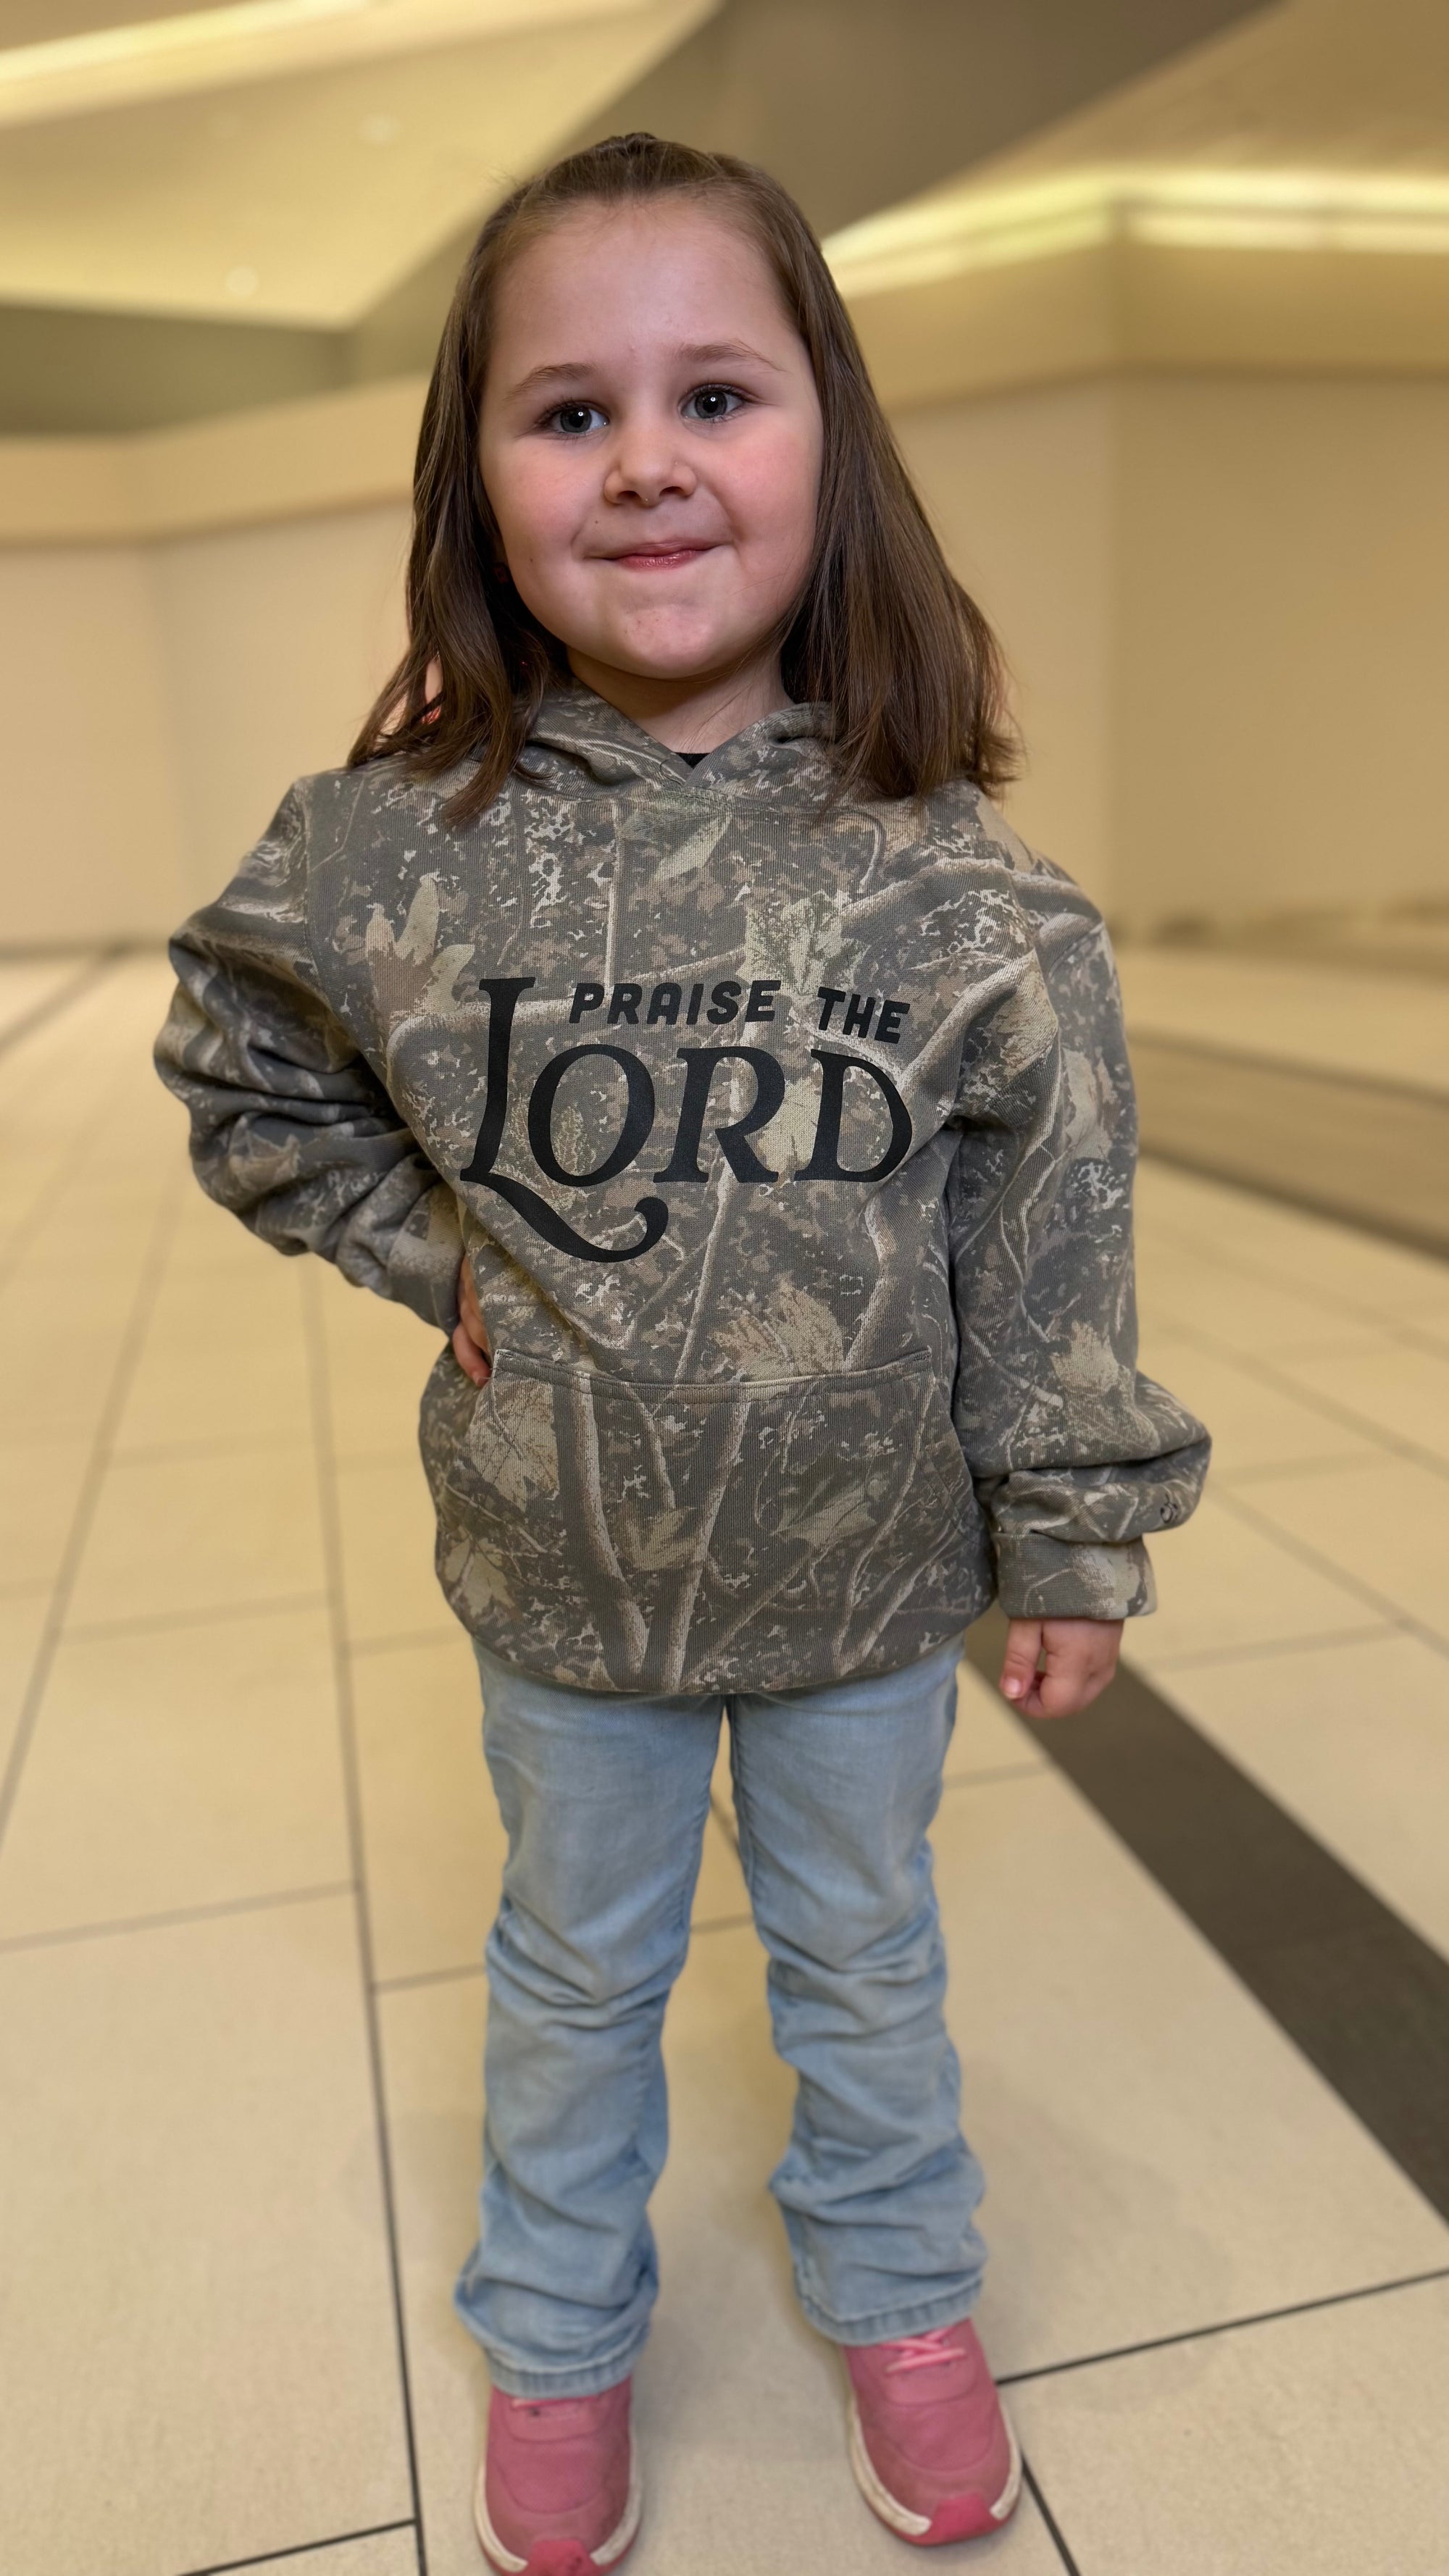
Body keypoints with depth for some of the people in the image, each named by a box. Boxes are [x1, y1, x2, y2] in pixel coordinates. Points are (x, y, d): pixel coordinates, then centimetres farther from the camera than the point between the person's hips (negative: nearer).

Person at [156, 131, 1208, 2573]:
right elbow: (245, 1088, 4)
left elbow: (1052, 1249, -8)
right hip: (560, 1579, 1)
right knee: (575, 1973, 24)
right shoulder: (395, 854, -14)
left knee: (863, 1956, 24)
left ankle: (898, 2297, 55)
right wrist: (439, 1248, -8)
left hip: (870, 1578, 0)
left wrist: (1077, 1540, -3)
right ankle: (558, 2344, 53)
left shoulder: (961, 884, -16)